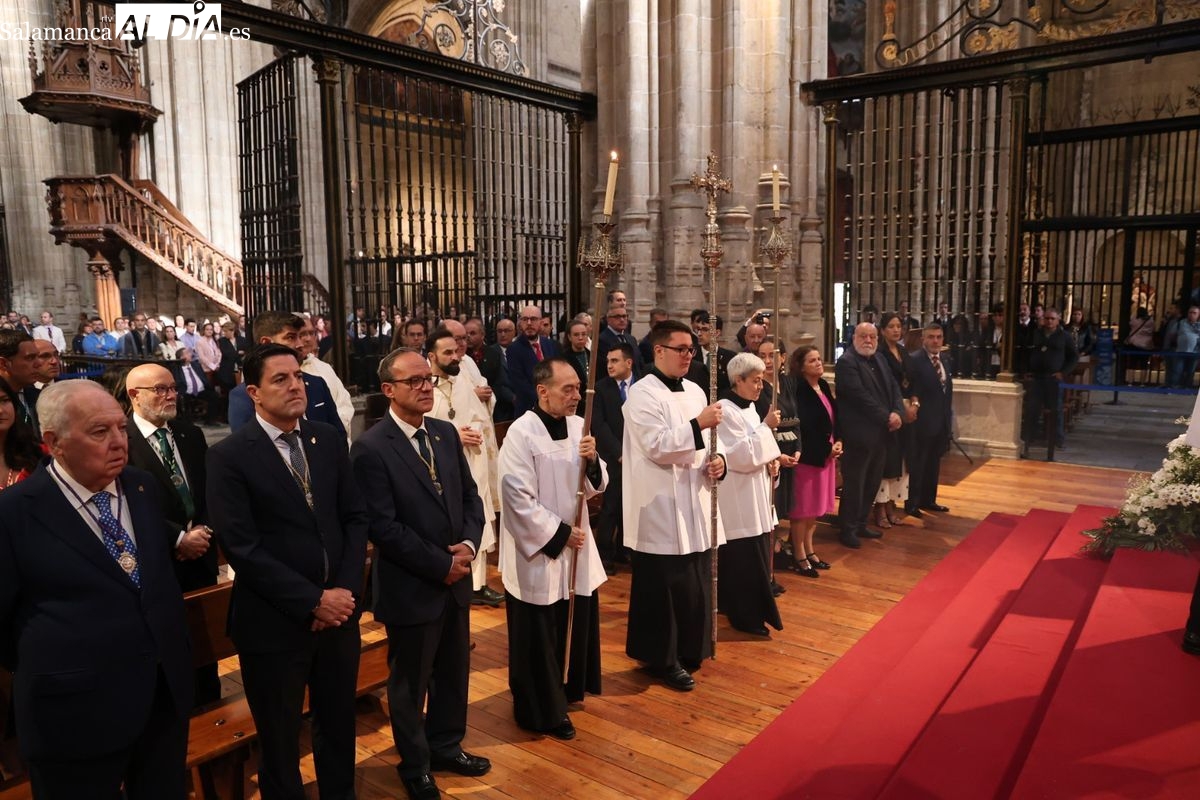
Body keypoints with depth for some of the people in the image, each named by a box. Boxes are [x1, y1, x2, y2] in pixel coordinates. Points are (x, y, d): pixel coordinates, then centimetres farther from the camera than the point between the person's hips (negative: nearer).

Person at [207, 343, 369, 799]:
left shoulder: (329, 439, 2)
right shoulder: (229, 456, -12)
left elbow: (355, 517, 3)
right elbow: (242, 548, -16)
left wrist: (346, 589, -9)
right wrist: (312, 601, -17)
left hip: (338, 610, 4)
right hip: (275, 622, -4)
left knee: (338, 726, 21)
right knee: (280, 740, 17)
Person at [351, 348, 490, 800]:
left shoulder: (446, 433, 4)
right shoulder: (371, 448, -17)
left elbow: (470, 495, 8)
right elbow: (383, 527, -20)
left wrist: (469, 544, -10)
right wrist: (440, 565, -18)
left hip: (455, 579, 6)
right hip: (411, 587, -6)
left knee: (454, 672, 21)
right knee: (410, 683, 14)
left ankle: (446, 745, 44)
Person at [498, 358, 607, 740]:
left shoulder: (579, 426, 1)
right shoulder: (521, 433, -18)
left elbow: (595, 486, 5)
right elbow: (519, 499, -19)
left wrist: (592, 461, -16)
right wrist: (559, 534, -17)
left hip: (577, 547, 7)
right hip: (537, 552, -6)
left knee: (576, 625, 19)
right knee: (539, 638, 7)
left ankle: (567, 689, 41)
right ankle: (541, 710, 25)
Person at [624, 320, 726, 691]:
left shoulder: (695, 391, 12)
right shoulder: (643, 393, -12)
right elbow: (657, 446, -20)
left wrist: (717, 460, -3)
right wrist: (698, 424, -24)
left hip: (695, 502, 8)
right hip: (662, 508, -7)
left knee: (694, 582, 14)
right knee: (664, 586, 2)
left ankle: (688, 650, 31)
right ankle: (663, 658, 18)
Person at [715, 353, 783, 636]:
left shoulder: (749, 407, 11)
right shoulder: (727, 411, -18)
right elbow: (742, 456, -22)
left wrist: (771, 463, 0)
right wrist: (767, 426, -20)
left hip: (755, 495, 9)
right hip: (738, 497, -9)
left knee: (753, 557, 16)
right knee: (746, 559, -1)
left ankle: (740, 608, 30)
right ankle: (747, 616, 11)